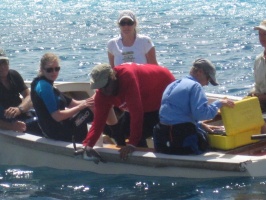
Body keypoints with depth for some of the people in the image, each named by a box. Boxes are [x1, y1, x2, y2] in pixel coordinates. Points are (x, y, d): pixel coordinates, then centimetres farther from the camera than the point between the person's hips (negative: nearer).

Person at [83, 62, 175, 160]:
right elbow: (98, 121, -16)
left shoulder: (127, 76, -40)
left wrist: (132, 144, -42)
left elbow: (136, 112, -42)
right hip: (147, 104, 8)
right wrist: (87, 145, -30)